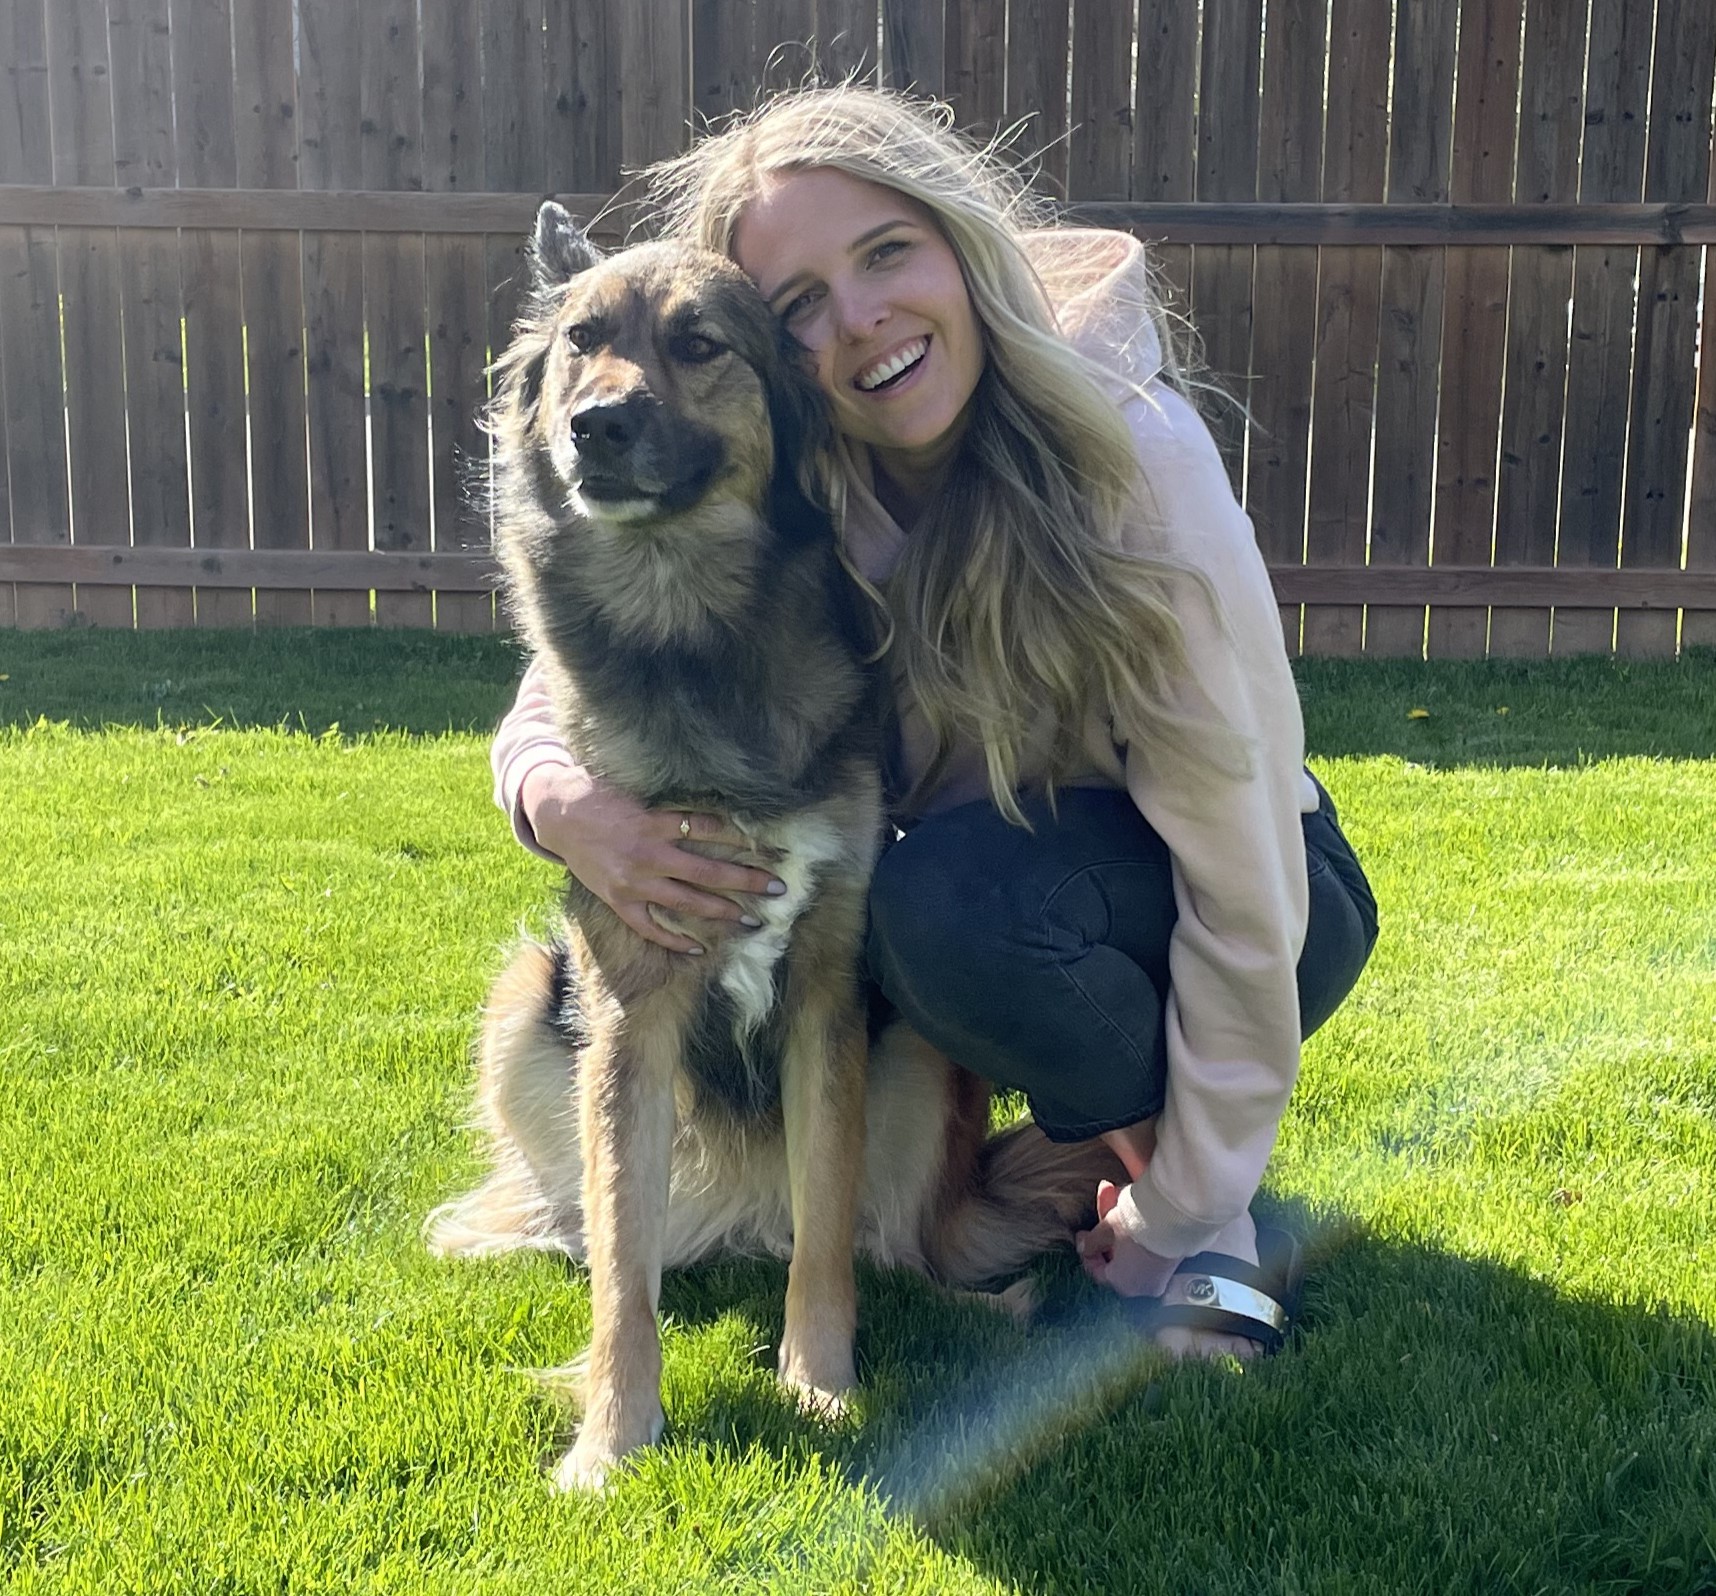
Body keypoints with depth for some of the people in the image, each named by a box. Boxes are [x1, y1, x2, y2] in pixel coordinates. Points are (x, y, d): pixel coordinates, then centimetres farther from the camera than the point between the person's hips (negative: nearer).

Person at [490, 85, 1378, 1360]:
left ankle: (1166, 1153, -4)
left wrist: (1185, 1223, -21)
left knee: (953, 897, -34)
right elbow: (547, 716, -7)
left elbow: (1240, 880, -25)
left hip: (1251, 904, -5)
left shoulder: (1129, 454, -28)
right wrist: (569, 806, -33)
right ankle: (1068, 1146, 3)